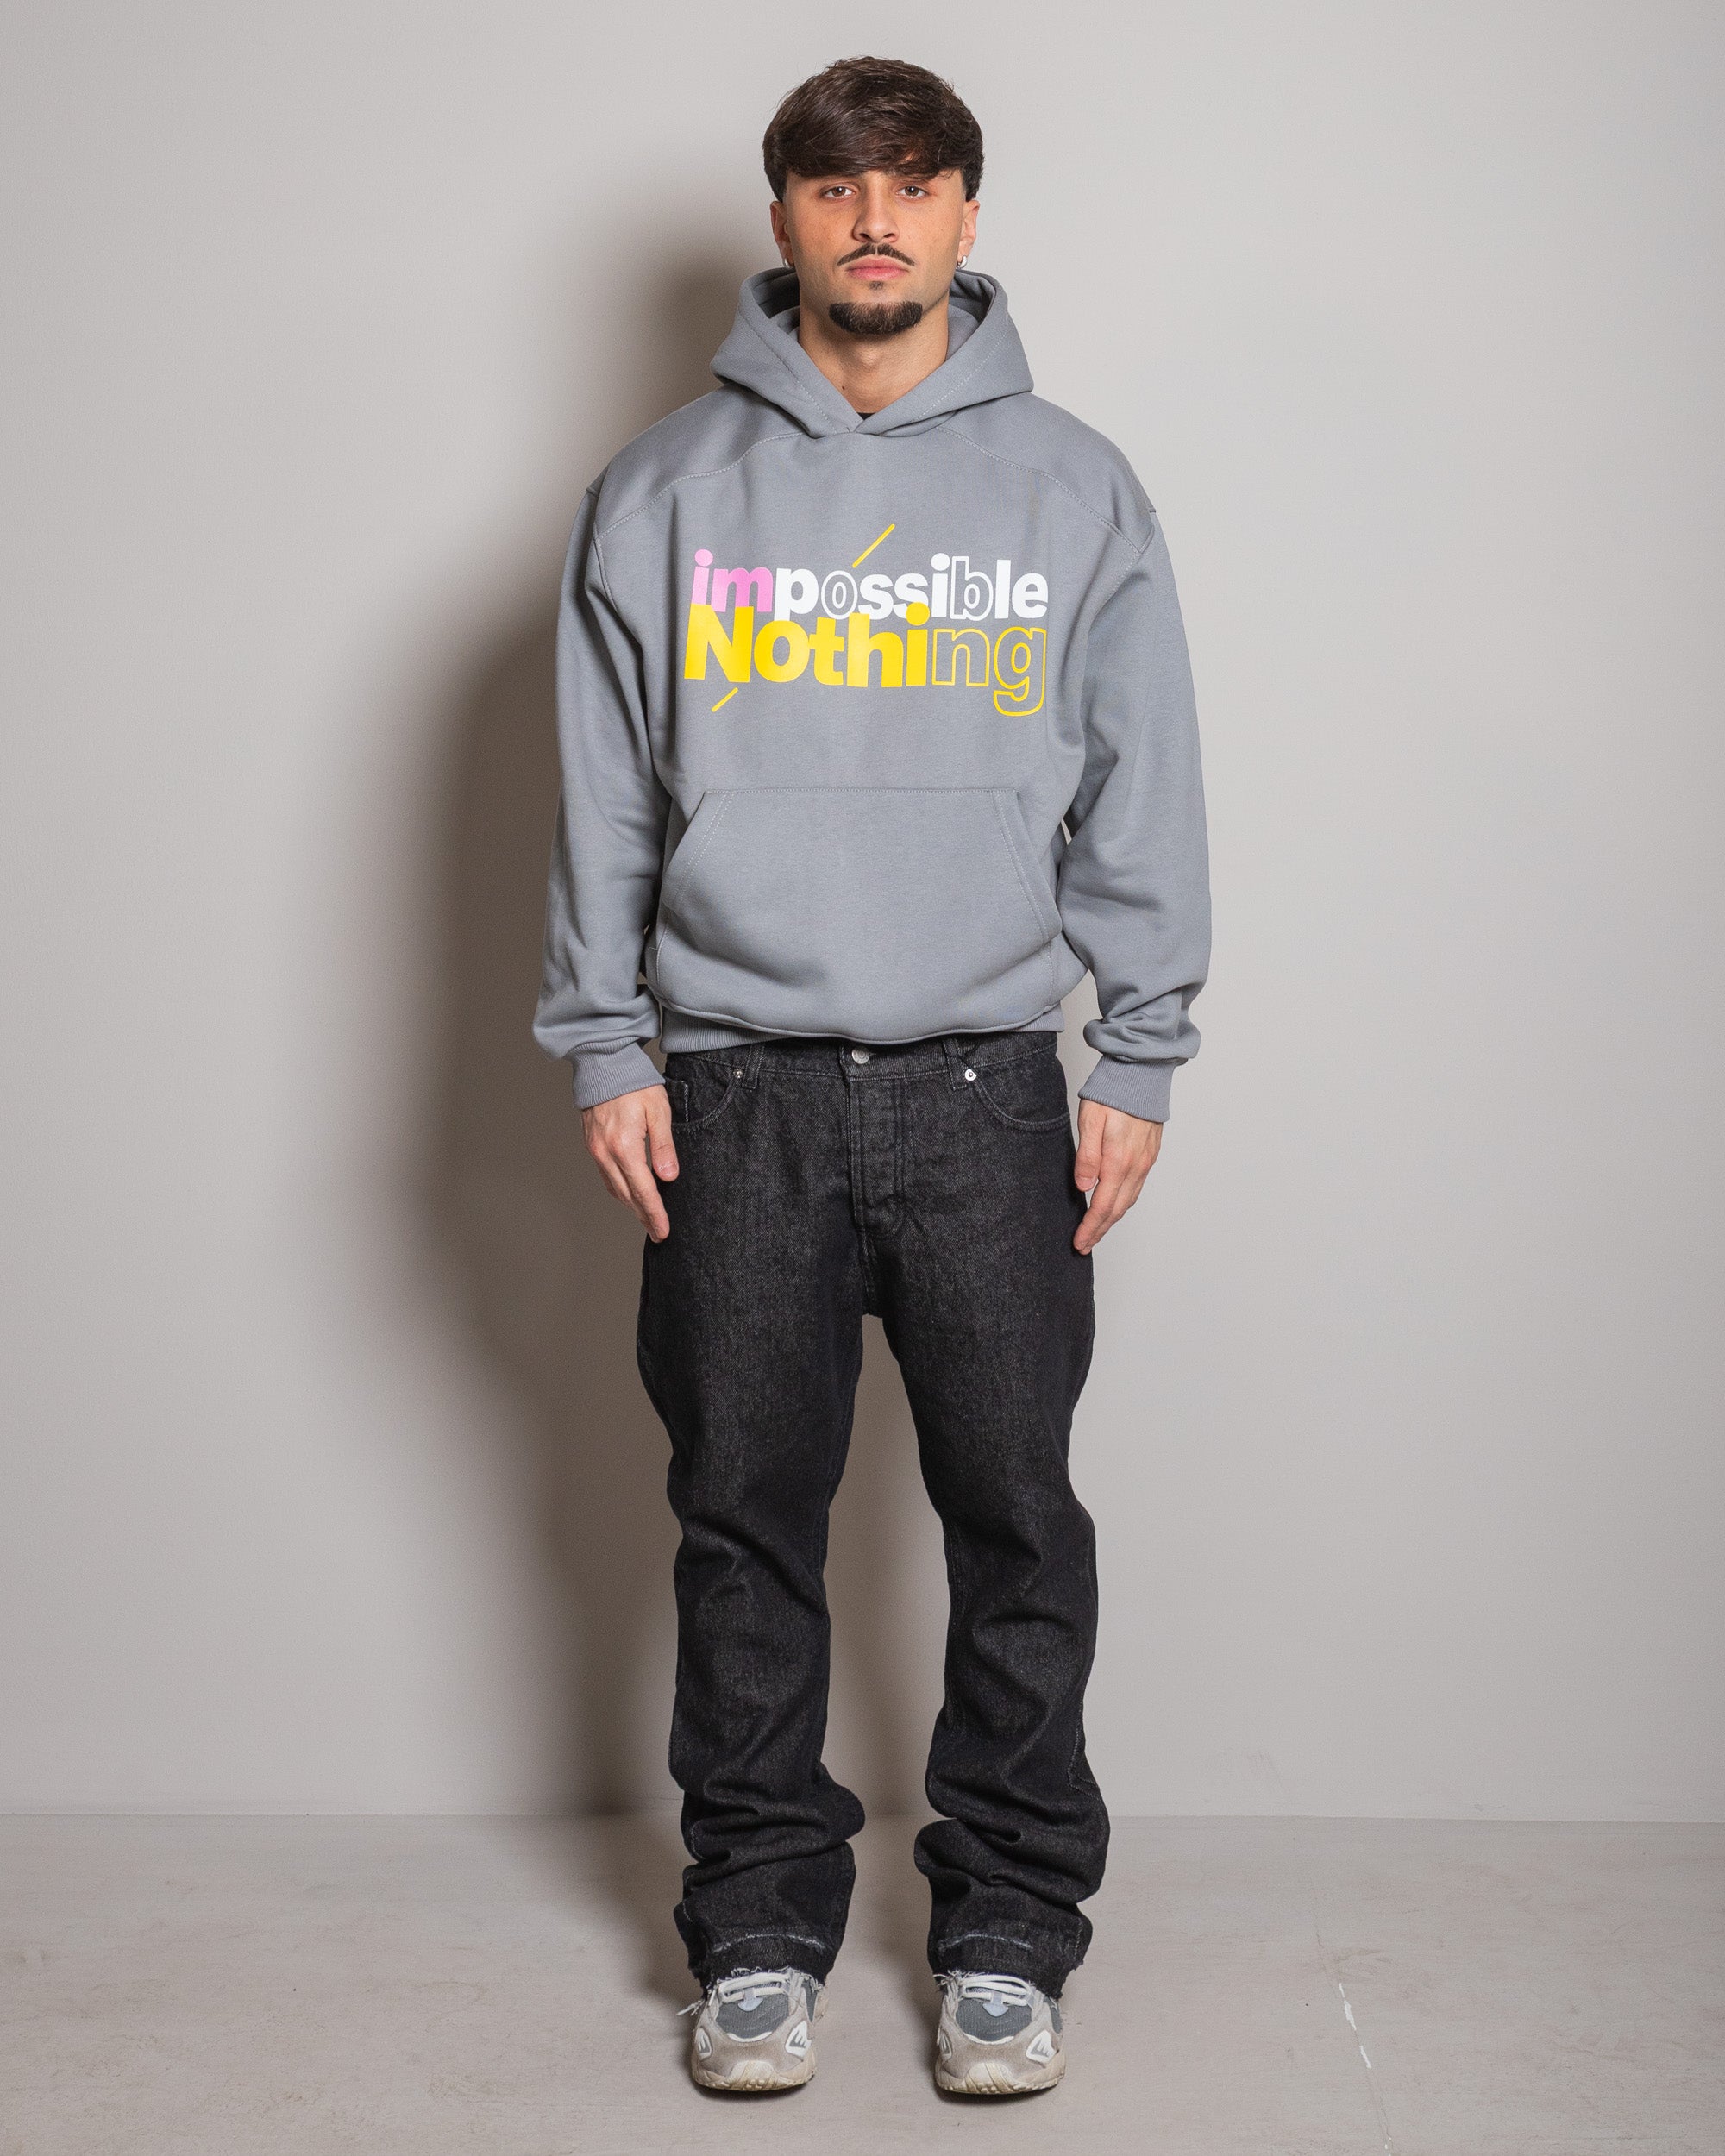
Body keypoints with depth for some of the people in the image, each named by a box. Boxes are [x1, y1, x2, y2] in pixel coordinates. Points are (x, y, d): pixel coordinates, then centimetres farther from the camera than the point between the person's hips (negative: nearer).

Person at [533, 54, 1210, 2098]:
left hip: (992, 1088, 0)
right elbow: (604, 794, 6)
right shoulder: (667, 488, 6)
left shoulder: (1073, 488, 7)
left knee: (1017, 1522, 4)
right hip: (738, 1088, 0)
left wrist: (1138, 1064, 1)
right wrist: (604, 1050, 0)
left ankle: (1008, 1925, 19)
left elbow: (1141, 798, 7)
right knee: (748, 1522, 7)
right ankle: (762, 1920, 21)